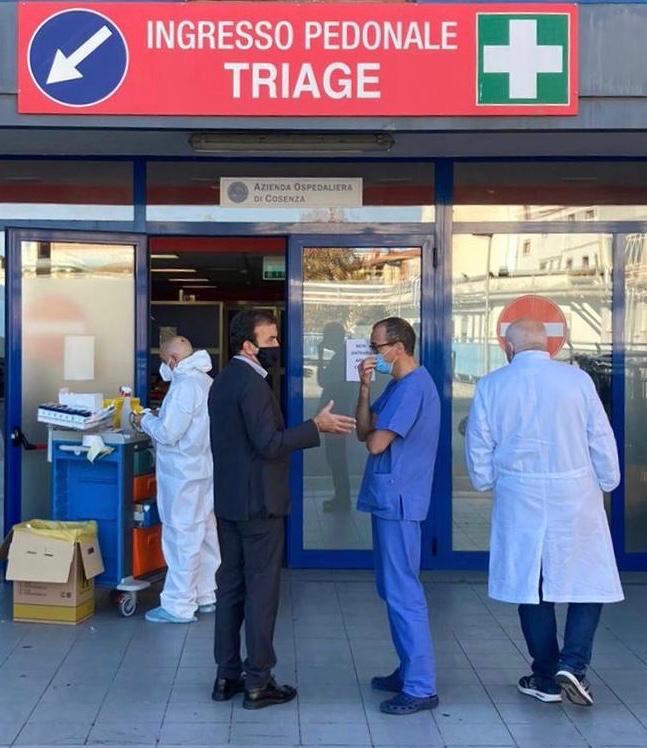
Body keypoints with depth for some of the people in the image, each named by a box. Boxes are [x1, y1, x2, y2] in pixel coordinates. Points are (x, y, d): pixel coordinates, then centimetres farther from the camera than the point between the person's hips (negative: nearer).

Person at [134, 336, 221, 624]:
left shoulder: (184, 385, -19)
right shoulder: (207, 382, 10)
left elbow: (168, 433, -20)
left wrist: (146, 422, -3)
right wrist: (157, 420, 15)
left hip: (182, 473, -9)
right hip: (205, 469, 9)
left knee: (181, 537, -4)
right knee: (204, 533, 15)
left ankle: (179, 606, 2)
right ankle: (206, 596, 25)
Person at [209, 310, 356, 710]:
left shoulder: (223, 381, 13)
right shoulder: (252, 382, -17)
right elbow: (268, 443, -23)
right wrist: (316, 427, -19)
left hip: (230, 500, 10)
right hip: (258, 501, -9)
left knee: (232, 585, 12)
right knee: (262, 588, -3)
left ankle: (227, 675, 18)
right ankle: (258, 681, 3)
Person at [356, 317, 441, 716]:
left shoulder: (413, 387, -17)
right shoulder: (397, 385, 15)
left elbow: (375, 443, -20)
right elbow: (364, 430, 9)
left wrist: (371, 432, 2)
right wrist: (365, 388, -3)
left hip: (398, 500, -11)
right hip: (388, 498, 11)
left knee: (403, 592, -8)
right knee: (393, 588, 16)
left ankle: (422, 687, -3)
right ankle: (410, 670, 26)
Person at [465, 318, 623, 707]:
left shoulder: (491, 386, -1)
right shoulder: (577, 379, -4)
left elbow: (479, 449, 4)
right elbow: (602, 439, 0)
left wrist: (487, 483, 20)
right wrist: (607, 482, 14)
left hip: (520, 499, 1)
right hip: (575, 496, -1)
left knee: (531, 585, 10)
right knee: (590, 581, 11)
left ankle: (546, 679, 17)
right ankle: (573, 663, -4)